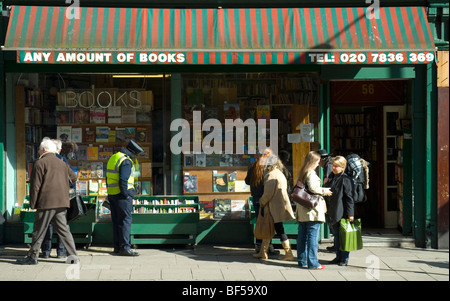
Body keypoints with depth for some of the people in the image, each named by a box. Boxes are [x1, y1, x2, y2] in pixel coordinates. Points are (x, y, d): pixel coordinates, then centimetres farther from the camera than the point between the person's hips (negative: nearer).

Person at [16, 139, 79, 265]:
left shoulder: (40, 163, -4)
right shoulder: (62, 163, 15)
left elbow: (35, 185, -7)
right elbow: (74, 177, 24)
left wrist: (32, 204, -3)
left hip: (46, 203, -6)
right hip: (62, 203, 6)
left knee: (39, 231, 2)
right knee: (63, 230, 9)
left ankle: (32, 256, 8)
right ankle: (73, 256, 4)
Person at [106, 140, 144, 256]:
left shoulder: (113, 157, 16)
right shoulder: (126, 161, -14)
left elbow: (108, 178, 19)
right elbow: (123, 180, -22)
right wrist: (126, 195, -15)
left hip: (112, 194, 9)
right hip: (122, 194, -9)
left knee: (116, 221, 12)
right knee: (125, 220, -7)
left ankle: (117, 246, 17)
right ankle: (125, 247, -10)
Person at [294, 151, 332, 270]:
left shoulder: (301, 173, 14)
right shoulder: (311, 173, -12)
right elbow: (313, 188, -24)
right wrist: (325, 191, -9)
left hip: (302, 210, 9)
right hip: (312, 210, -9)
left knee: (302, 236, 11)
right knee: (313, 237, -5)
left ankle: (302, 261, 18)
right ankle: (312, 263, -3)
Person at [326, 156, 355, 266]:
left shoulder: (345, 179, -11)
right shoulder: (333, 178, 13)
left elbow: (349, 197, -13)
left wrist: (350, 213, -15)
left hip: (342, 213, -8)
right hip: (333, 213, 8)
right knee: (336, 236, 13)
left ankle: (345, 258, 7)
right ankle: (338, 256, 23)